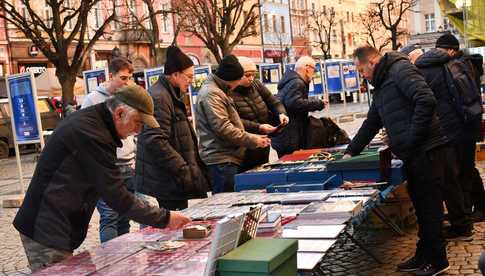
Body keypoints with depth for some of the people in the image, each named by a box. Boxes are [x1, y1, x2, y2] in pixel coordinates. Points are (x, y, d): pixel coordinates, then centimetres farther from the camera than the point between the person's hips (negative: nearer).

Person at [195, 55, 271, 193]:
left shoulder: (218, 92, 20)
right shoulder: (211, 94, -14)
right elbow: (223, 128, -21)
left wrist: (252, 137, 15)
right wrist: (252, 140, -15)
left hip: (228, 157, 10)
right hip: (221, 160, -10)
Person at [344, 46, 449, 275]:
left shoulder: (400, 70, -10)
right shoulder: (380, 86, 20)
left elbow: (426, 101, -23)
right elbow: (371, 124, 27)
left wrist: (411, 139, -19)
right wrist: (351, 152, 26)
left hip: (426, 150, -9)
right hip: (412, 153, 9)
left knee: (429, 205, -1)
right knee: (421, 205, 14)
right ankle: (424, 256, 24)